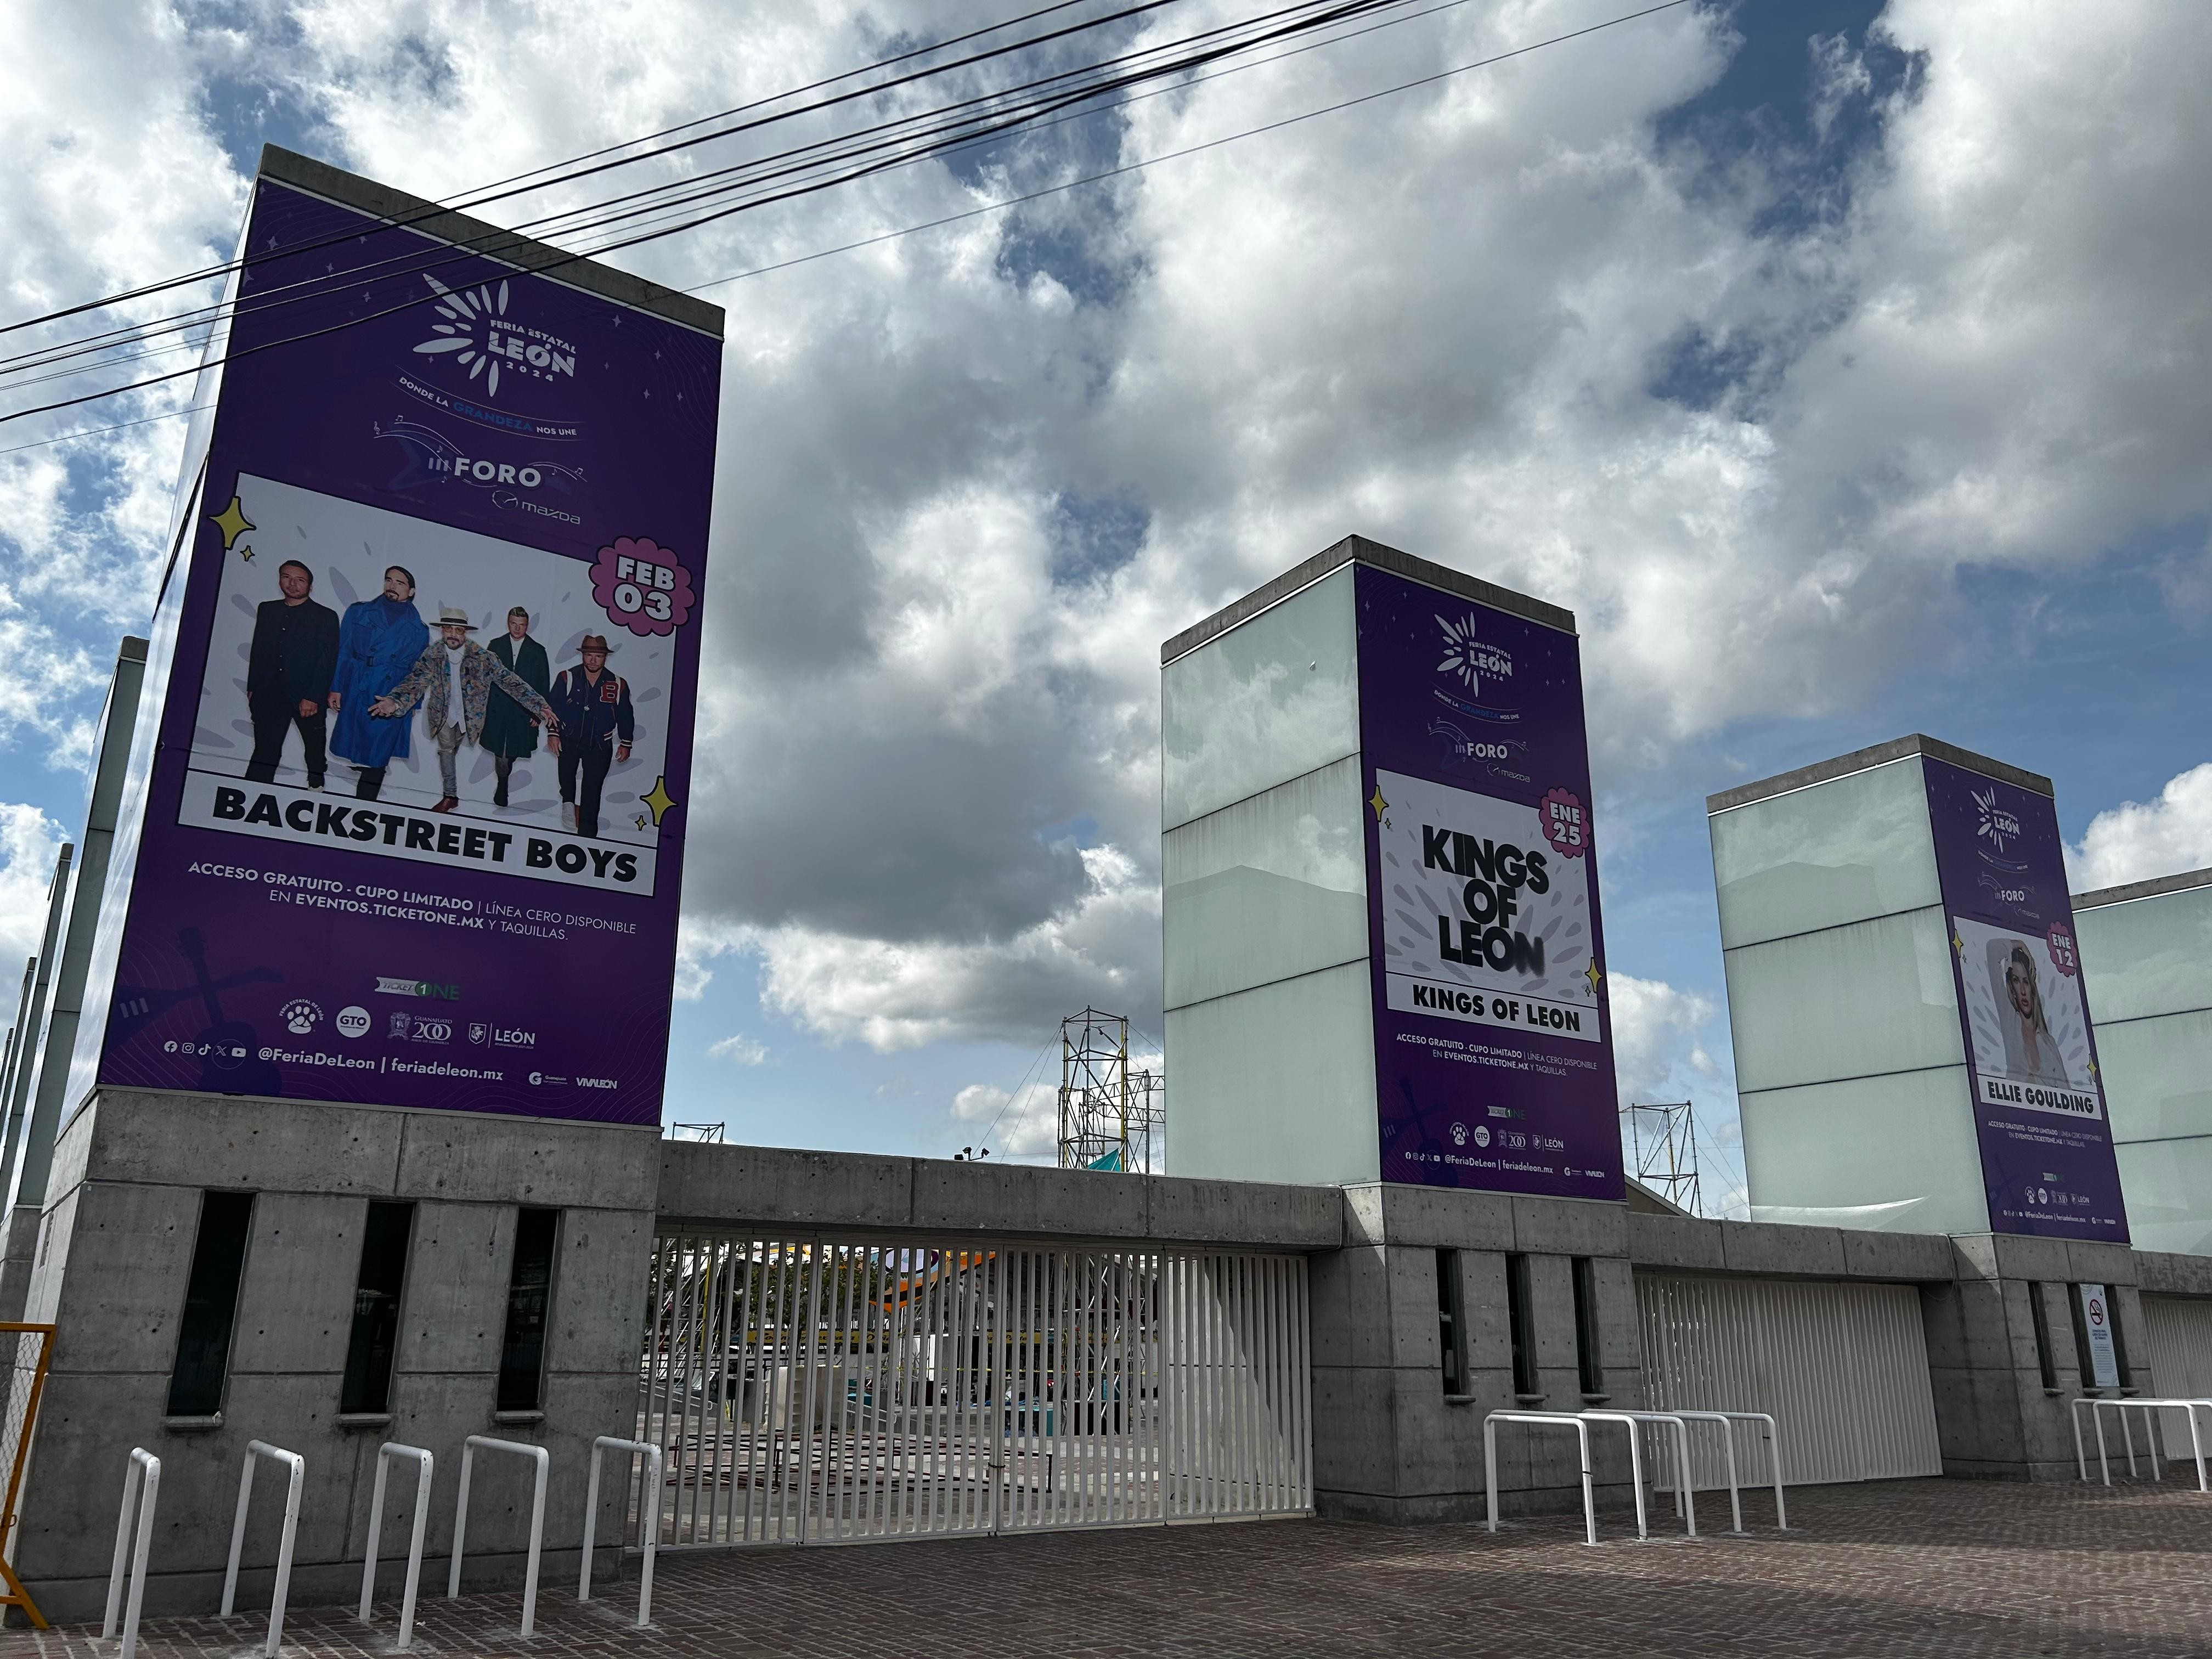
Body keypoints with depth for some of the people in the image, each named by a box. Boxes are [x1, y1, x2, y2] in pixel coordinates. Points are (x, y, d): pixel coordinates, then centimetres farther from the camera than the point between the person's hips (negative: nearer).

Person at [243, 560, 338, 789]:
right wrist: (252, 688, 10)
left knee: (315, 752, 9)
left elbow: (328, 661, -8)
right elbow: (257, 651, 17)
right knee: (265, 751, 1)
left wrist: (313, 698, -15)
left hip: (308, 698, -3)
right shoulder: (267, 610, 13)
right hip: (270, 695, 3)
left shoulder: (326, 617, -2)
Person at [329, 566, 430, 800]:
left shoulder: (418, 630, 9)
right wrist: (336, 688, -1)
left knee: (376, 760, -4)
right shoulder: (359, 613, 10)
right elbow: (343, 652, 7)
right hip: (355, 693, 1)